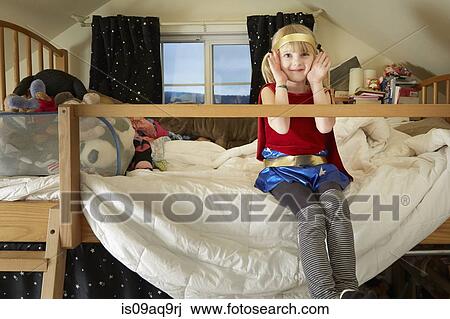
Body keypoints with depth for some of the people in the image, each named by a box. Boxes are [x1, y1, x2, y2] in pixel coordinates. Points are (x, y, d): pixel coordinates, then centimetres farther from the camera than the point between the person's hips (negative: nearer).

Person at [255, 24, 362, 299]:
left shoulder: (320, 91, 14)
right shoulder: (269, 91, 7)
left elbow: (325, 126, -8)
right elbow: (281, 127, -13)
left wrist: (316, 82, -3)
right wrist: (281, 83, -5)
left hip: (319, 167, 3)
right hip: (283, 169, -2)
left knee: (335, 204, -30)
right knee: (312, 213, -31)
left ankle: (348, 288, -32)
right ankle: (326, 294, -34)